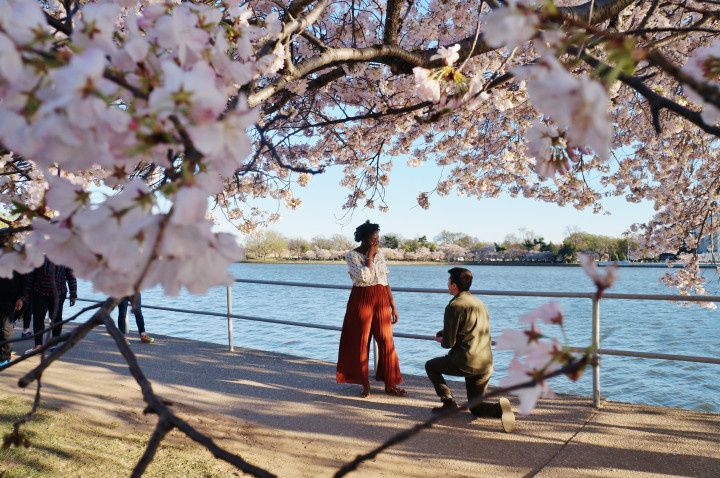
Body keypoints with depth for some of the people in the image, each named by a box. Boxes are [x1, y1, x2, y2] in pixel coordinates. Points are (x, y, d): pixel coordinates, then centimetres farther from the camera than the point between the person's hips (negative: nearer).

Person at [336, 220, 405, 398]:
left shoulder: (379, 254, 9)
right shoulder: (352, 255, -6)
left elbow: (385, 282, 11)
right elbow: (364, 277, -22)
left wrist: (393, 306, 9)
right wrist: (370, 256, -14)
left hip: (381, 300, 4)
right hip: (361, 300, -4)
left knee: (386, 341, 3)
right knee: (361, 342, 2)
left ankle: (390, 384, 13)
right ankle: (365, 385, 15)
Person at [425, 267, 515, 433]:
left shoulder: (454, 306, -12)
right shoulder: (479, 303, 14)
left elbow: (449, 343, -12)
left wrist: (442, 340, 11)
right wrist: (444, 334, 16)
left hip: (465, 363, -7)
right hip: (486, 365, 7)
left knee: (430, 366, 19)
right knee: (475, 407, 20)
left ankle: (448, 402, 7)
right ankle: (499, 408, -10)